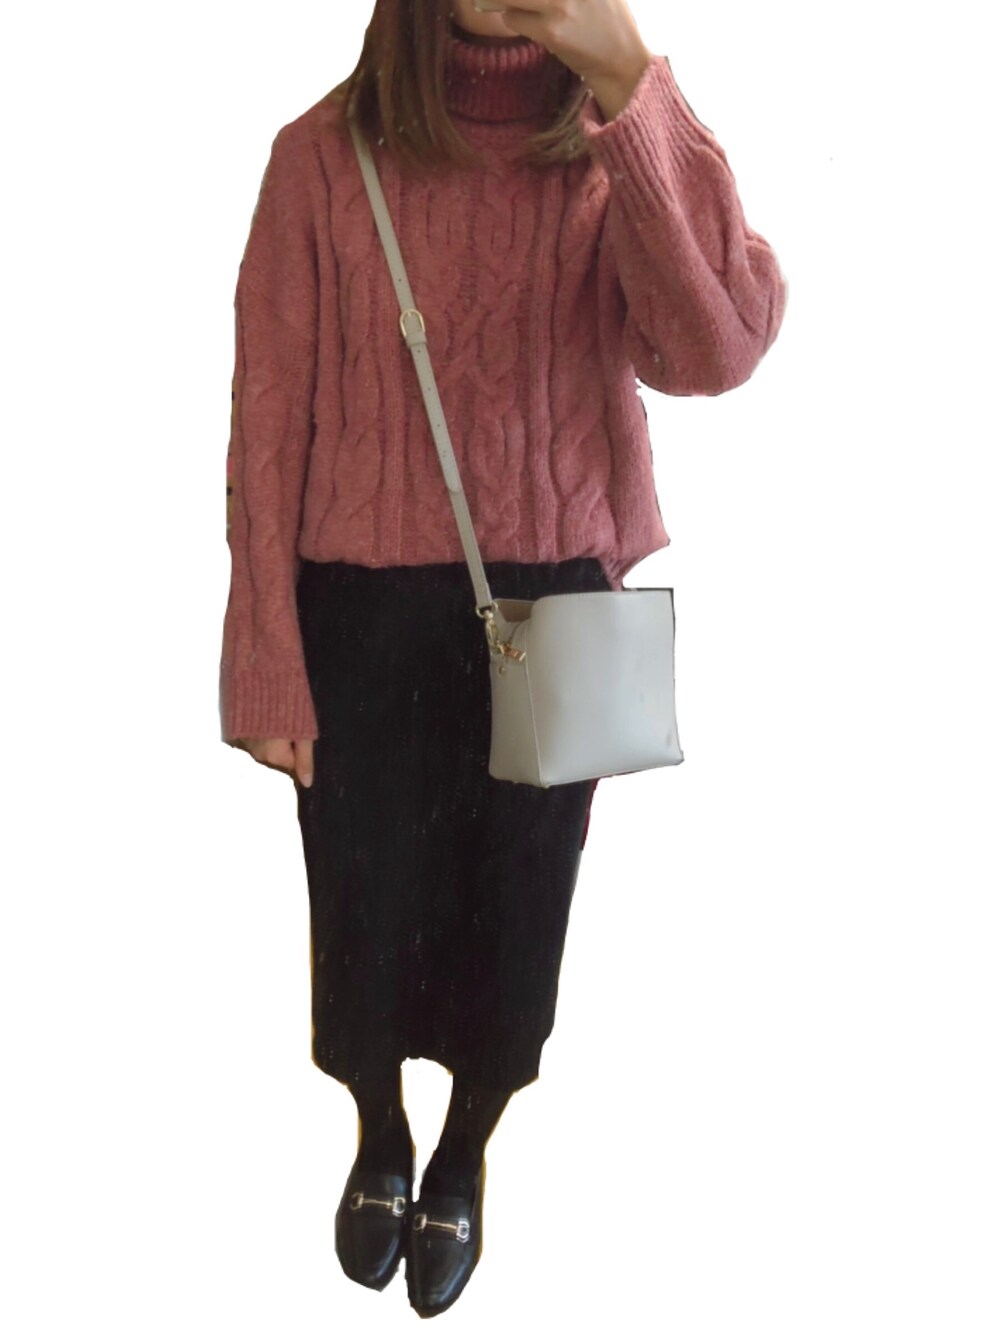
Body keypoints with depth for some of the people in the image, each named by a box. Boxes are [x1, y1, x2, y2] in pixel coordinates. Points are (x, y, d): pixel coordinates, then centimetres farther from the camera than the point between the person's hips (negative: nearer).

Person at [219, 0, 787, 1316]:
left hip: (554, 611, 1)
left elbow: (717, 350, -23)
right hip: (364, 609, -1)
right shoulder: (325, 153, -9)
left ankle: (464, 1159, 45)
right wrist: (265, 662, -6)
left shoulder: (618, 142, -6)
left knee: (512, 911, 15)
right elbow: (271, 418, -6)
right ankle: (380, 1137, 47)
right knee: (365, 902, 15)